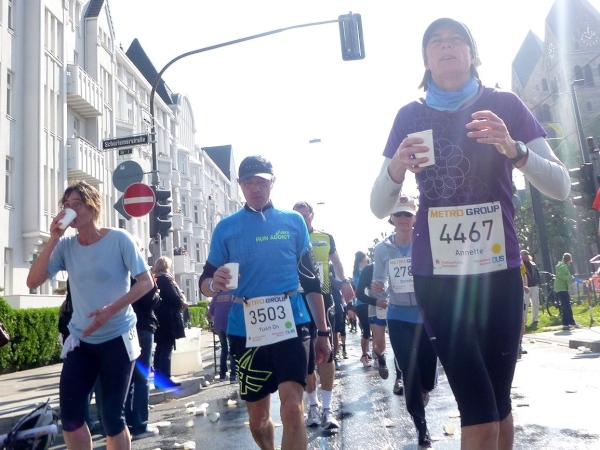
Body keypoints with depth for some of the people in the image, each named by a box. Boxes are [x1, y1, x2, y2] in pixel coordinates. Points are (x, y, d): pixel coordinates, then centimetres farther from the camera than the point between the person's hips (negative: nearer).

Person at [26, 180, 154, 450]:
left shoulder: (119, 239, -11)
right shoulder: (66, 245, 0)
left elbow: (146, 282, -12)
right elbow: (33, 281, -8)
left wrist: (111, 309, -23)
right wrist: (53, 239, -14)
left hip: (117, 338, -4)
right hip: (80, 340, 4)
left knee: (112, 416, 3)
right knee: (70, 415, 4)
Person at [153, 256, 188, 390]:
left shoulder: (155, 279, 14)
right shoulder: (166, 278, -11)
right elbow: (175, 297, -18)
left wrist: (179, 301, 12)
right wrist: (183, 303, 0)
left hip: (158, 318, 9)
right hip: (167, 319, -9)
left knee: (160, 348, 11)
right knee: (167, 348, -5)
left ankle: (158, 378, 14)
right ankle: (165, 379, -4)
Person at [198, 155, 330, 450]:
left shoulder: (293, 221, 6)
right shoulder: (226, 227, 4)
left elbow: (311, 280, 10)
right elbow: (205, 284, 3)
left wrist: (323, 331, 9)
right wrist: (214, 284, -21)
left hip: (291, 326, -1)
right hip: (245, 332, 1)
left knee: (292, 409, -16)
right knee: (258, 418, 12)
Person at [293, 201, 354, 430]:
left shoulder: (325, 238, 6)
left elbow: (336, 261, 20)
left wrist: (344, 281, 7)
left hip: (323, 299, 1)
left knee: (326, 352, -2)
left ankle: (327, 408, 3)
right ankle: (313, 405, 20)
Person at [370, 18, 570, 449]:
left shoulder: (504, 104, 4)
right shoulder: (410, 116, 6)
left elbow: (561, 186, -2)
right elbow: (379, 208, 4)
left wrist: (514, 150, -20)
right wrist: (397, 169, -17)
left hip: (499, 269, 1)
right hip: (438, 275, 0)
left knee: (498, 402, 8)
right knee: (480, 409, -7)